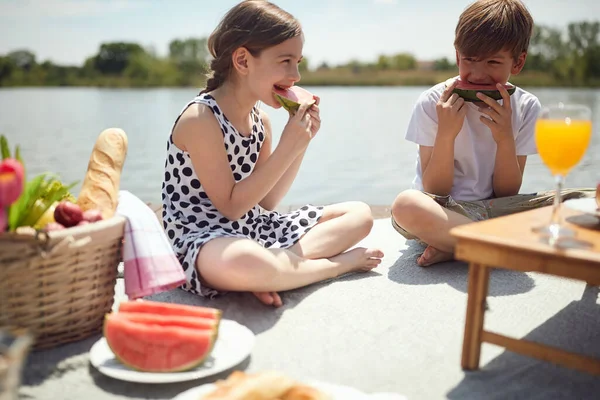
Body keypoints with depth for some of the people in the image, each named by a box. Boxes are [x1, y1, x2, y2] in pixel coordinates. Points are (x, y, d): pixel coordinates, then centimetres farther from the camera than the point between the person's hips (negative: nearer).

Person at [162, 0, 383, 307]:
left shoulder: (259, 119, 6)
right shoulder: (200, 119, -17)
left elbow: (265, 202, 7)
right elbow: (231, 207, -19)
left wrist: (301, 144, -2)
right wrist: (287, 148, -20)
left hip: (254, 228, 8)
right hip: (201, 239, -8)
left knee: (359, 214, 8)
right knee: (240, 262, -45)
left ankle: (279, 265, -17)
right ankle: (340, 263, -15)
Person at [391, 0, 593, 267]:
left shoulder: (526, 108, -1)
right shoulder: (433, 102, -9)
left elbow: (507, 194, -2)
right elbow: (435, 192, -11)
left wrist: (505, 138, -18)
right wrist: (446, 134, -25)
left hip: (494, 210, 3)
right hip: (443, 212, -3)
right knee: (406, 205, -38)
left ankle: (452, 247, -20)